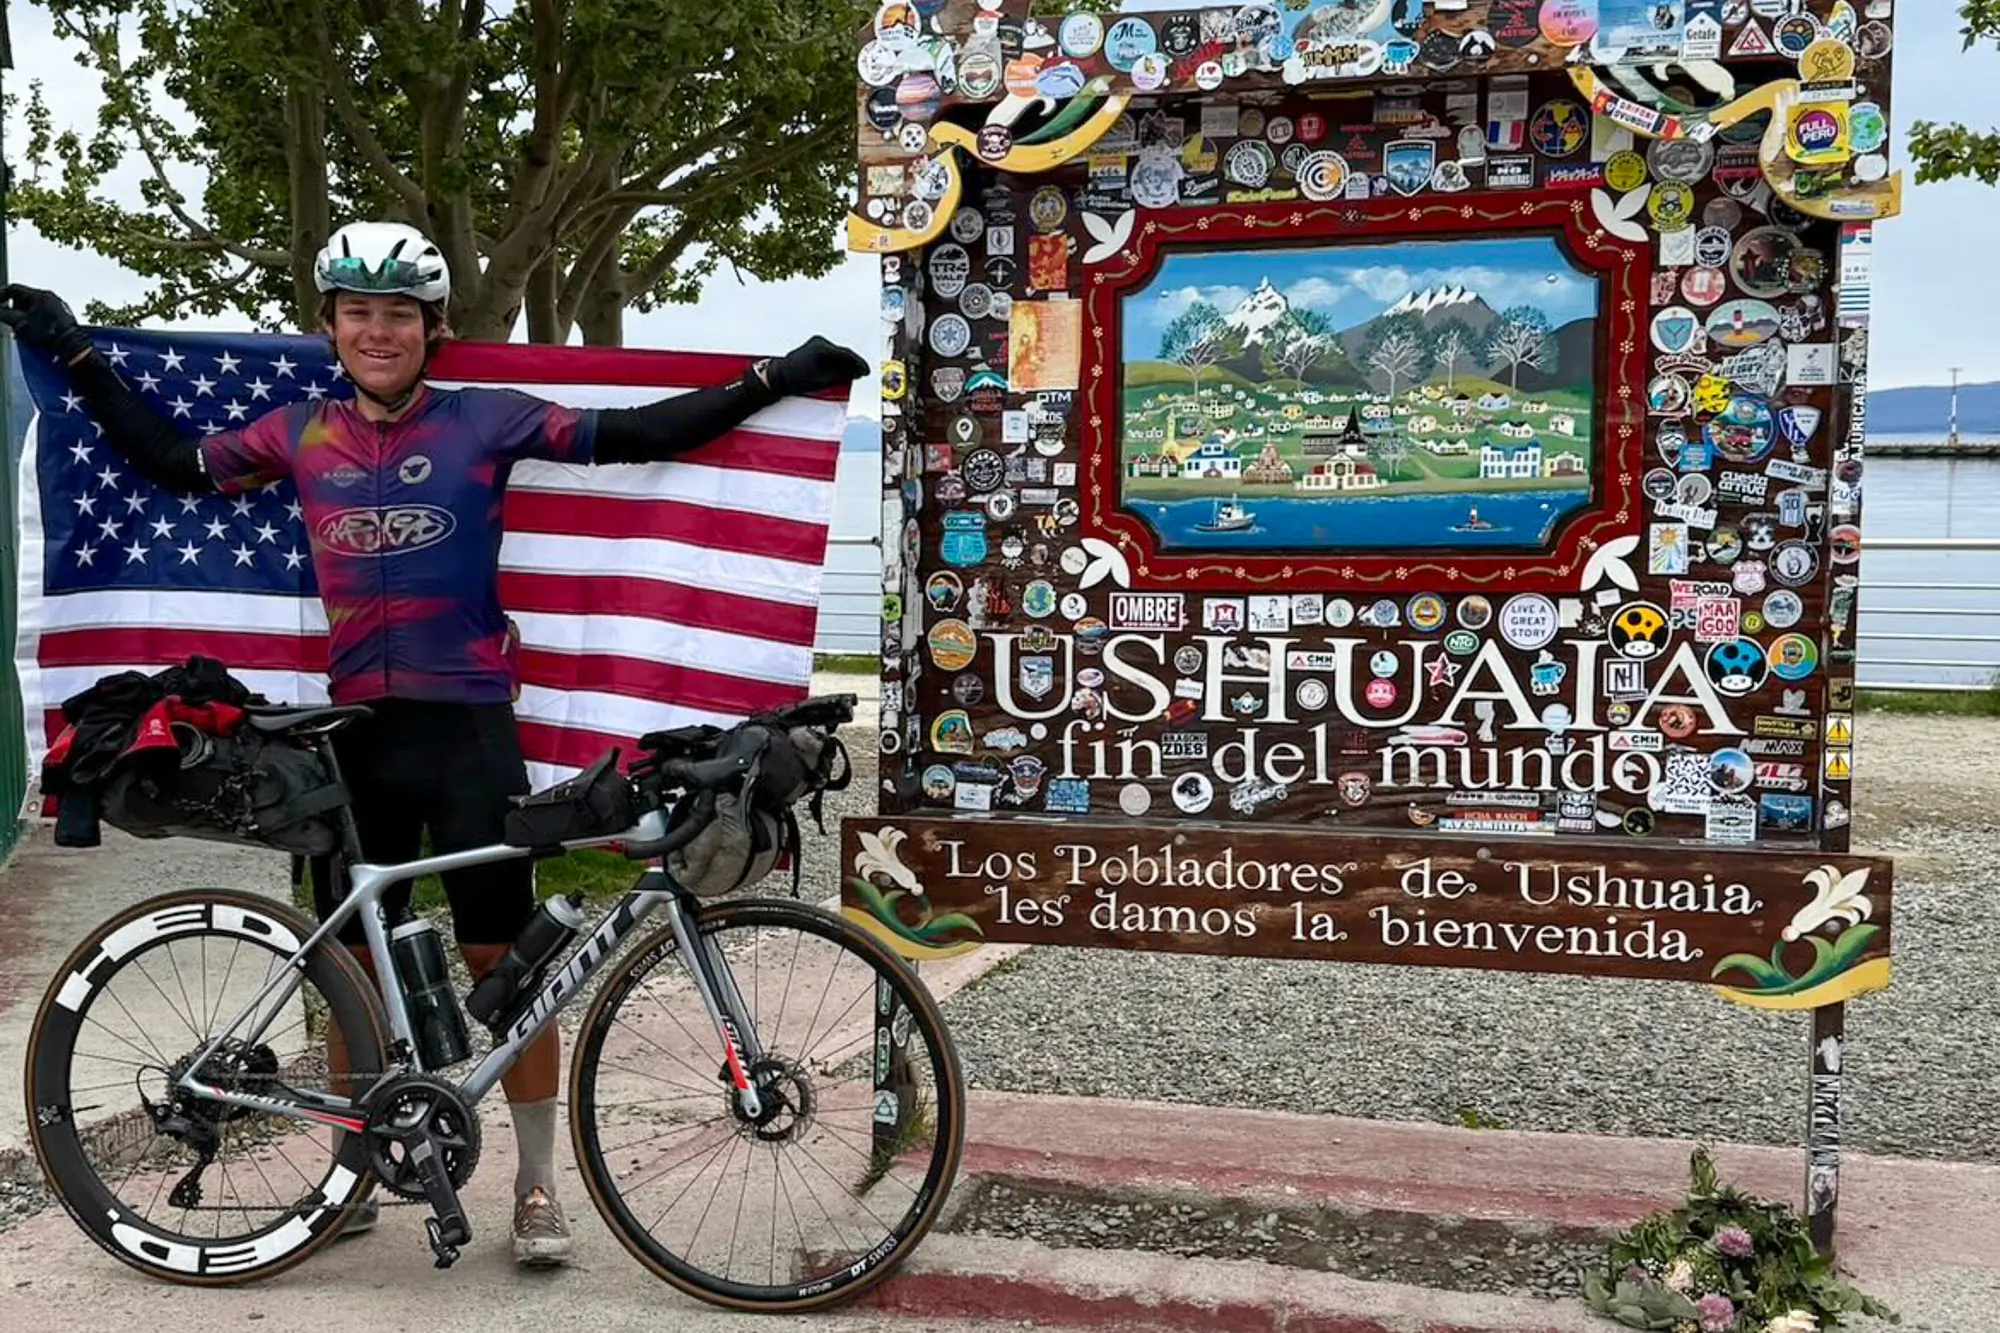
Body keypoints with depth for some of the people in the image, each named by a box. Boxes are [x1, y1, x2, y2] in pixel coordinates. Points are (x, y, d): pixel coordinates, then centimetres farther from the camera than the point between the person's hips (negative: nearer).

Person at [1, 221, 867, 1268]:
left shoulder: (485, 422, -2)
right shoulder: (300, 435, 8)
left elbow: (637, 436, -5)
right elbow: (169, 462, 19)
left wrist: (777, 378, -9)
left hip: (467, 726, -3)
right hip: (355, 729, 4)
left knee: (503, 961, 0)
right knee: (352, 960, 12)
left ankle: (537, 1184, 14)